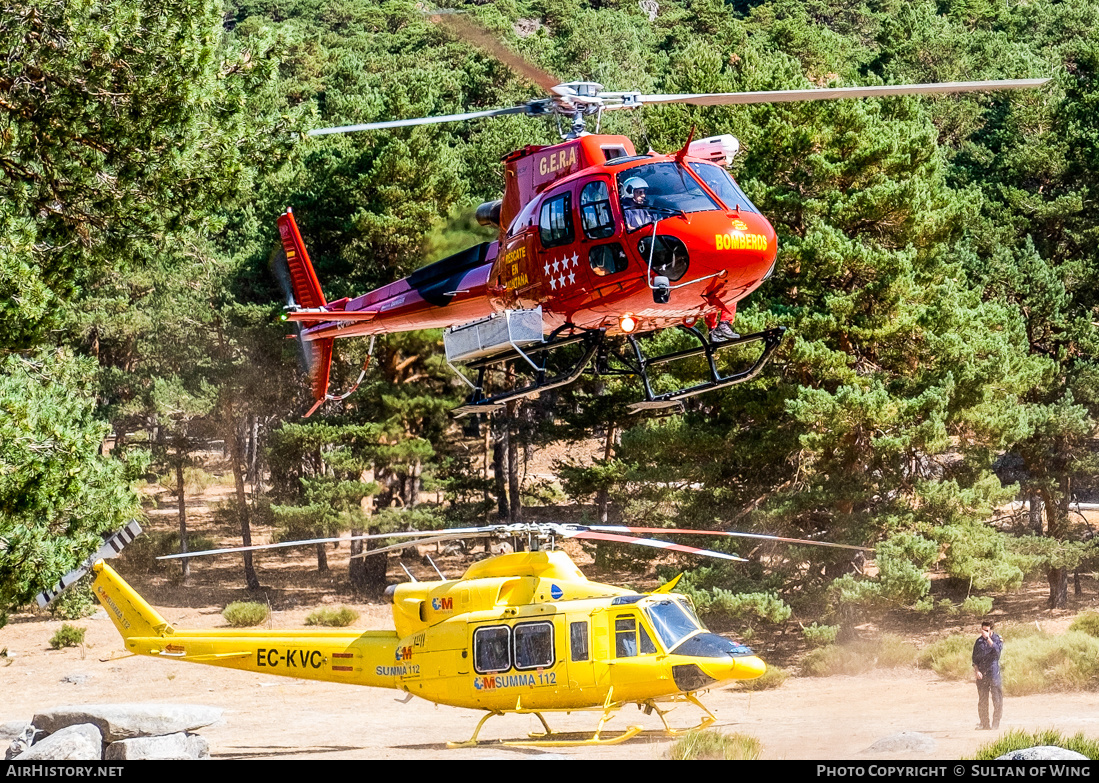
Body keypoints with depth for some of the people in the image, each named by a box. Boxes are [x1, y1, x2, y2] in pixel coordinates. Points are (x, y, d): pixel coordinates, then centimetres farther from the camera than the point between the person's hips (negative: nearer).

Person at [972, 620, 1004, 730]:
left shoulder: (997, 639, 2)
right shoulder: (979, 641, 11)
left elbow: (997, 650, -18)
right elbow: (975, 658, 12)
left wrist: (988, 638, -20)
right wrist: (976, 670, -2)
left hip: (994, 672, -3)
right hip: (982, 675, 3)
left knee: (997, 700, -5)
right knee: (982, 700, 3)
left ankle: (996, 724, 0)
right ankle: (984, 723, 10)